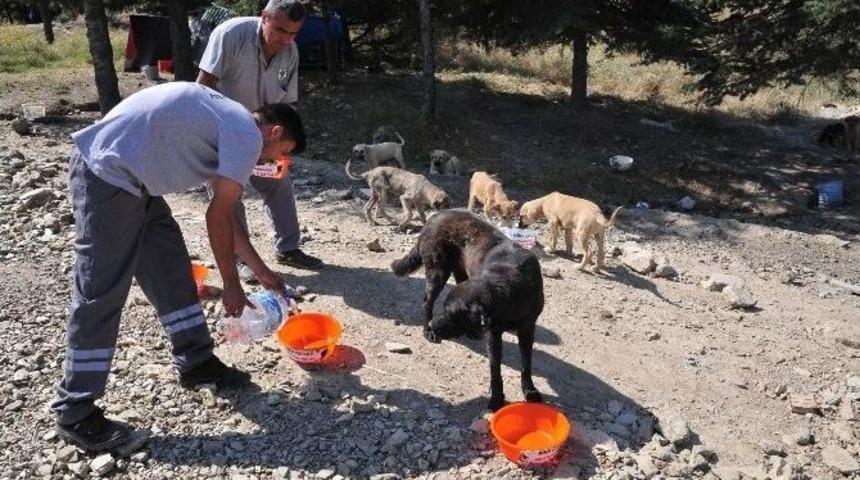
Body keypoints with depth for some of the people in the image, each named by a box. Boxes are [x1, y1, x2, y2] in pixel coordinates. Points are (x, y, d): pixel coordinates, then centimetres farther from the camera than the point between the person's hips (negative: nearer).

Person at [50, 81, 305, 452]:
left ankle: (196, 363, 25)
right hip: (107, 173, -11)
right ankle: (75, 413, 6)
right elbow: (217, 217, -10)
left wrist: (262, 272, 28)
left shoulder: (228, 125, 20)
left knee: (170, 268, 14)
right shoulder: (248, 137, -9)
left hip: (128, 176, 11)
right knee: (101, 294, -5)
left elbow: (223, 216, 24)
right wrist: (231, 285, 0)